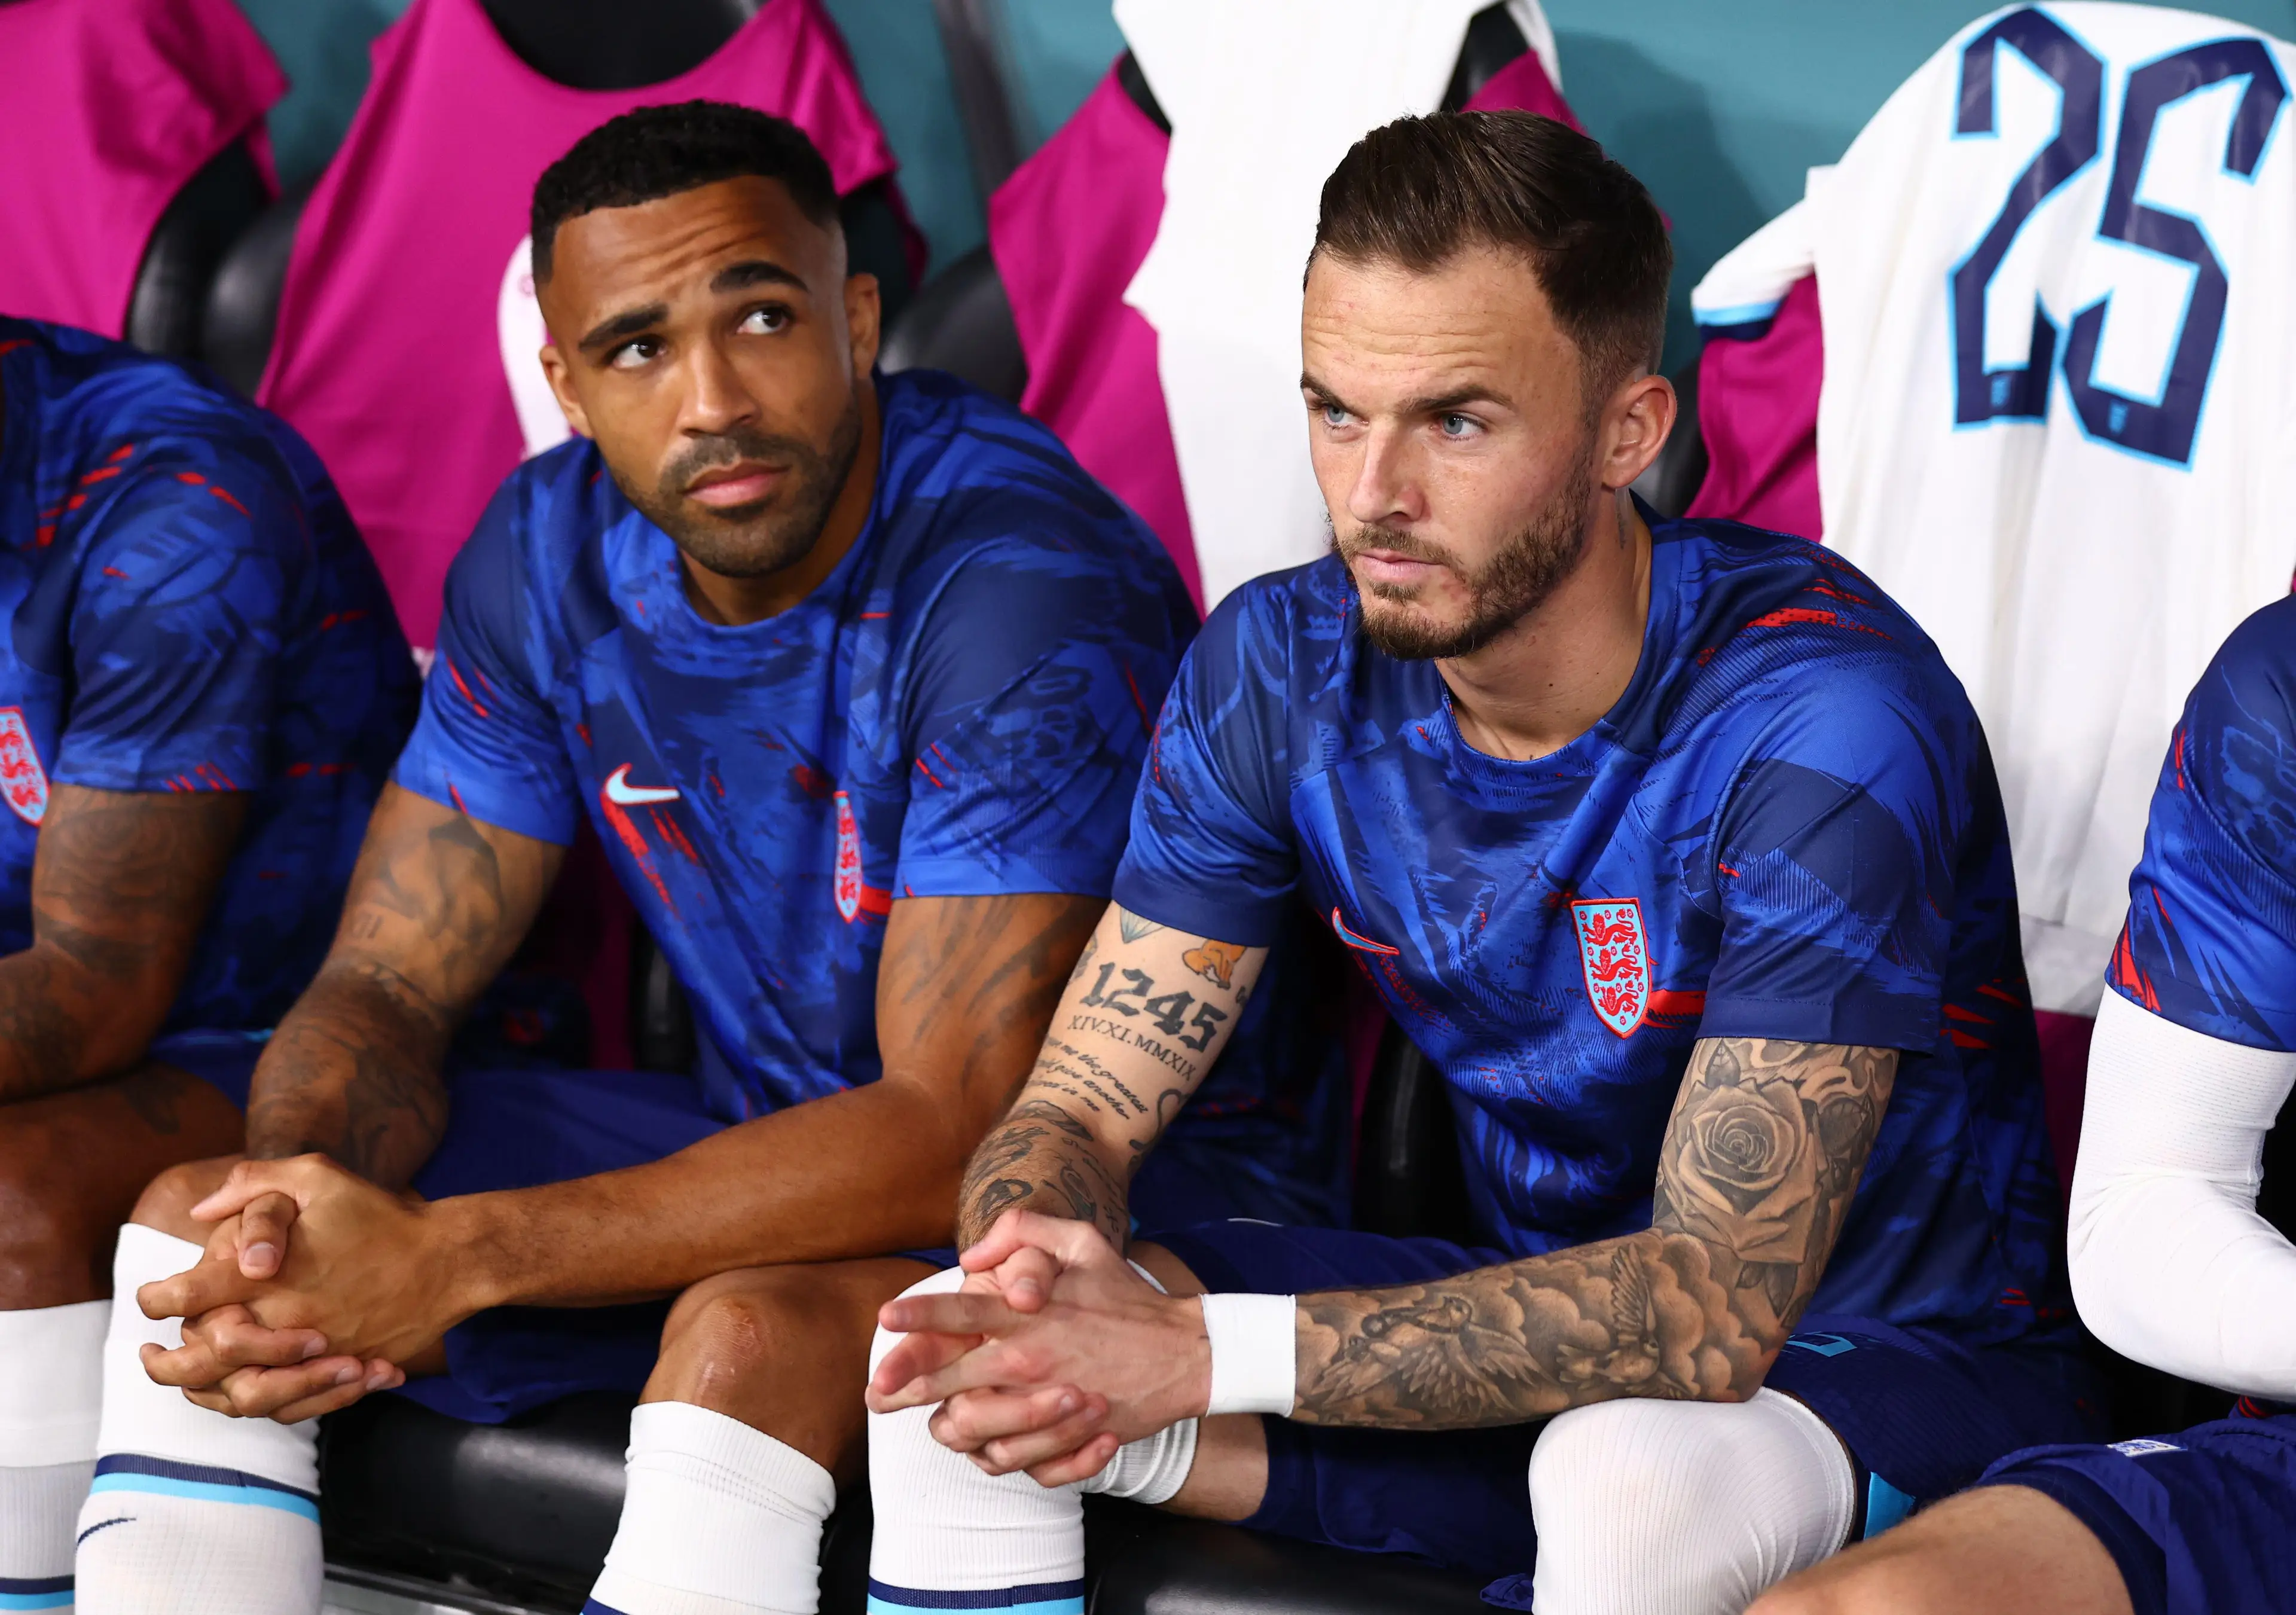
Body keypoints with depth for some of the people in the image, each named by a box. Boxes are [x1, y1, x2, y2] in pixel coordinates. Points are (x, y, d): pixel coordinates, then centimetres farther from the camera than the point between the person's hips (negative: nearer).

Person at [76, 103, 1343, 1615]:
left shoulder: (1023, 583, -26)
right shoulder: (549, 554, -4)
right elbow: (387, 984, -1)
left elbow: (959, 1126, -29)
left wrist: (452, 1258, -36)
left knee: (754, 1335, -38)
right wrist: (308, 1193, -27)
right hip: (780, 1139, 7)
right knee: (200, 1230, -7)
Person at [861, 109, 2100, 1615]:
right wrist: (1039, 1266, -30)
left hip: (1898, 1364, -6)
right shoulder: (1283, 668, -6)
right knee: (954, 1358, -12)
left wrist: (1200, 1354, -37)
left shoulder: (1823, 721, -26)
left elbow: (1716, 1307, -31)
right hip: (1532, 1321, 6)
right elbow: (1077, 1111, -4)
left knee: (1629, 1478, -40)